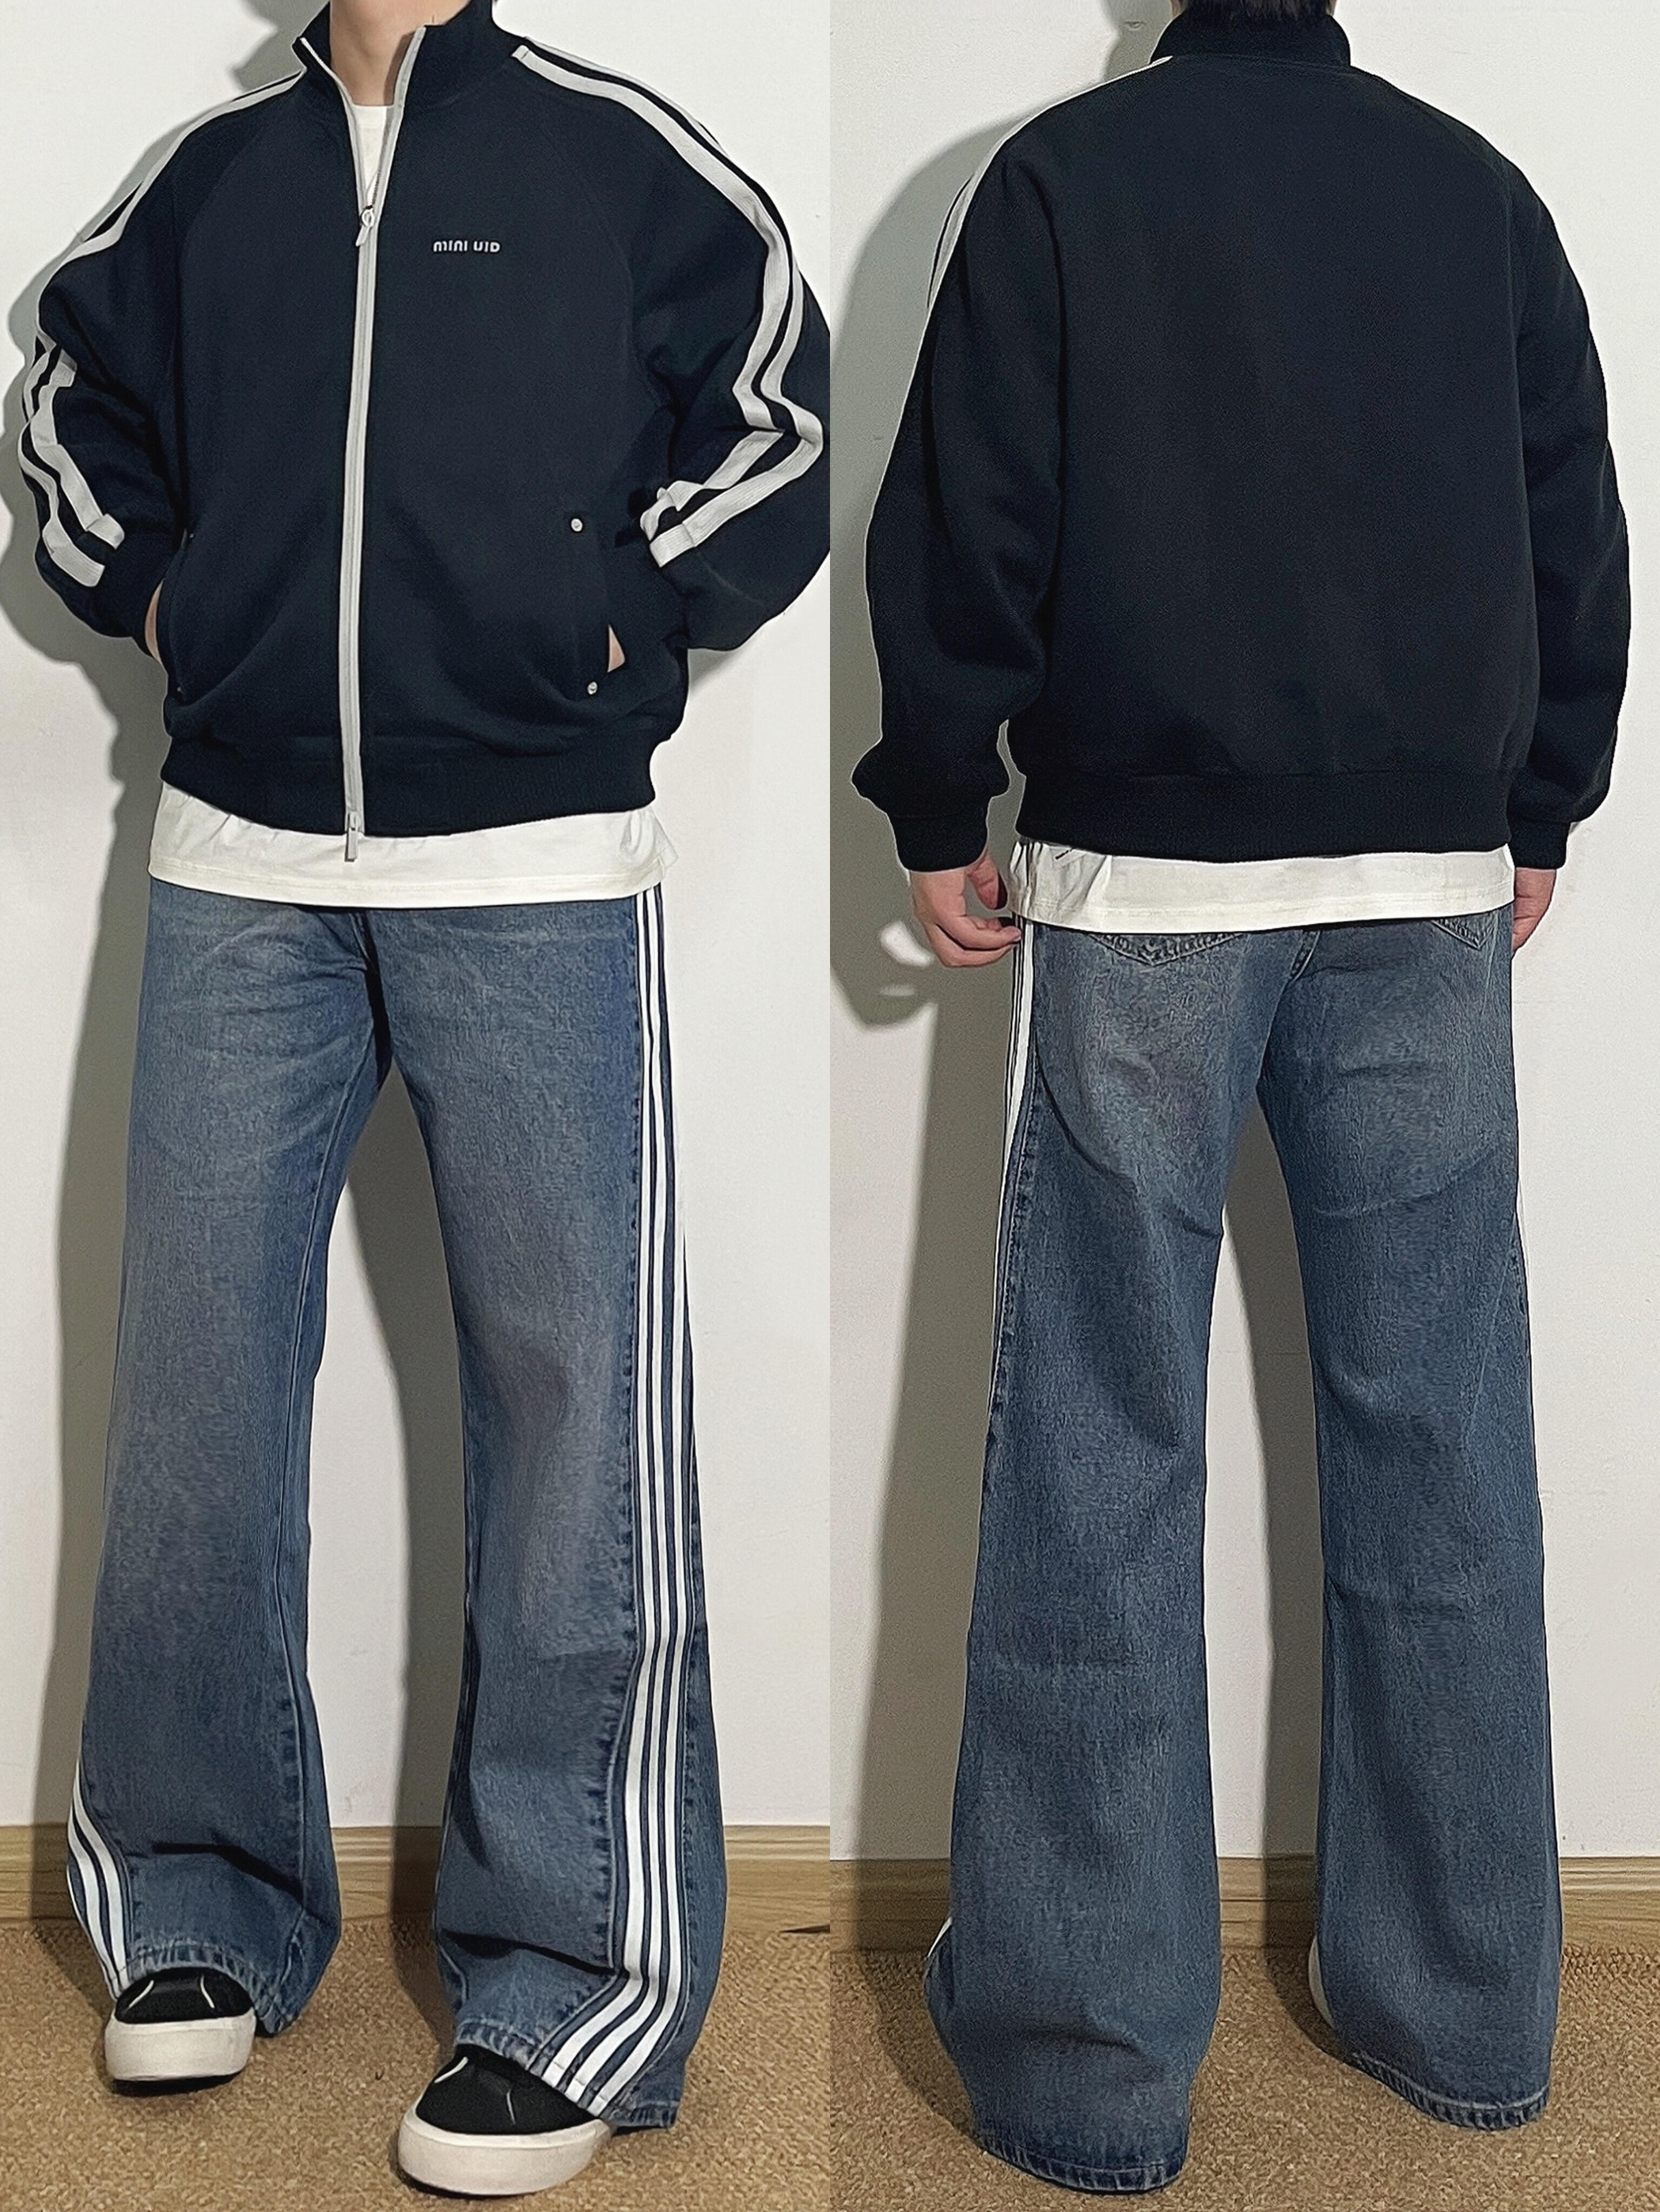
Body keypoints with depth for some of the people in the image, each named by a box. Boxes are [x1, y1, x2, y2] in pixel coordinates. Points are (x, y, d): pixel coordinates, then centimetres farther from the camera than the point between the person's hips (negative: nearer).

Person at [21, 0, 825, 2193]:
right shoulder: (208, 177, 14)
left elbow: (786, 405, 8)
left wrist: (624, 609, -1)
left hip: (537, 882, -4)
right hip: (240, 877, 4)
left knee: (570, 1402, -3)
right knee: (194, 1385, 6)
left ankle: (576, 1976, 7)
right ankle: (202, 1908, 22)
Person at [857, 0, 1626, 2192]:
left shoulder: (1063, 176, 0)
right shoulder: (1482, 191, 9)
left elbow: (963, 528, -3)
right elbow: (1579, 533, 12)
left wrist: (940, 817, 7)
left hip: (1142, 887, -3)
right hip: (1431, 897, 3)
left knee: (1101, 1452, 1)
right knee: (1434, 1437, 9)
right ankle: (1465, 2007, 19)